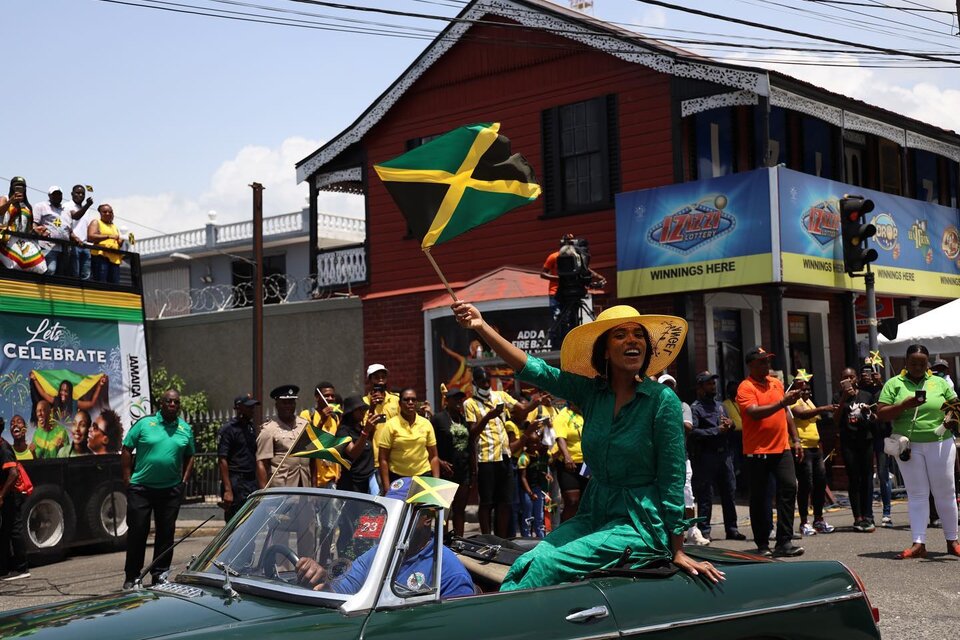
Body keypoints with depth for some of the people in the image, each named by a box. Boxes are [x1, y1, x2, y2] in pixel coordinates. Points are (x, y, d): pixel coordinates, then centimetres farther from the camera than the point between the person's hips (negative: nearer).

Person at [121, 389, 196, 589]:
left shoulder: (186, 429, 7)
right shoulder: (144, 424, -3)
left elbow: (189, 458, 15)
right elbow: (126, 451, -1)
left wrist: (184, 481, 5)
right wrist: (127, 479, -5)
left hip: (171, 490, 3)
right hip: (141, 488, -3)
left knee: (166, 533, 8)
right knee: (137, 531, 1)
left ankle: (160, 574, 19)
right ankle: (131, 576, 11)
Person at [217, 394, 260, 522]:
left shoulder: (250, 427, 16)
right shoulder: (228, 429, -7)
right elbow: (222, 460, -13)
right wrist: (227, 490, -19)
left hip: (251, 482, 7)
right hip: (236, 484, -7)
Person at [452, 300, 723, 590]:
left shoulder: (662, 399, -10)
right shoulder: (591, 391, 3)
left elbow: (672, 478, -8)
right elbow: (532, 369, -7)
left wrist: (677, 551, -6)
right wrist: (482, 327, -20)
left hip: (639, 523, -4)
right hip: (593, 514, 5)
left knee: (547, 565, -24)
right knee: (523, 565, -20)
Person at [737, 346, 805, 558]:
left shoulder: (777, 383, 14)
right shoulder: (746, 387, -7)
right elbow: (754, 413, -22)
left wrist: (795, 440, 18)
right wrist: (782, 402, -27)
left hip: (782, 448, 5)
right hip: (757, 451, -5)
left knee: (789, 489, -5)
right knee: (759, 497, 2)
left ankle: (784, 542, -2)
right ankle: (762, 544, 11)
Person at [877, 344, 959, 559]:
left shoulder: (939, 382, 9)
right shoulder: (894, 384, 5)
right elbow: (880, 414, -1)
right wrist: (904, 405, -16)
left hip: (940, 444, 1)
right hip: (909, 446, -1)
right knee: (917, 495, 1)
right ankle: (919, 543, 0)